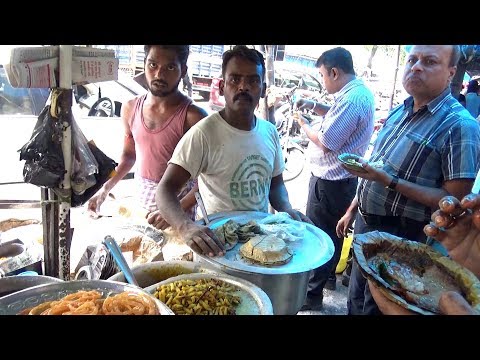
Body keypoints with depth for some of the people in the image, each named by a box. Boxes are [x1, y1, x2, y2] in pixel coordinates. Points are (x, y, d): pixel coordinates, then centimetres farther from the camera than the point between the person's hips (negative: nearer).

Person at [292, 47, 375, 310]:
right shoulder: (361, 92, 8)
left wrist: (304, 124, -8)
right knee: (333, 232, 23)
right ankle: (328, 276, 42)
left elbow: (326, 142, -25)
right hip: (342, 179, 10)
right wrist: (314, 106, 9)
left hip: (329, 182, -10)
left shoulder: (351, 98, -24)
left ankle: (312, 294, 15)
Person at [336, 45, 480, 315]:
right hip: (366, 224, 7)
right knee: (356, 301, 24)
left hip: (401, 238, -7)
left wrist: (388, 182, -29)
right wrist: (353, 209, 15)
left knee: (374, 307, 13)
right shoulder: (399, 112, 4)